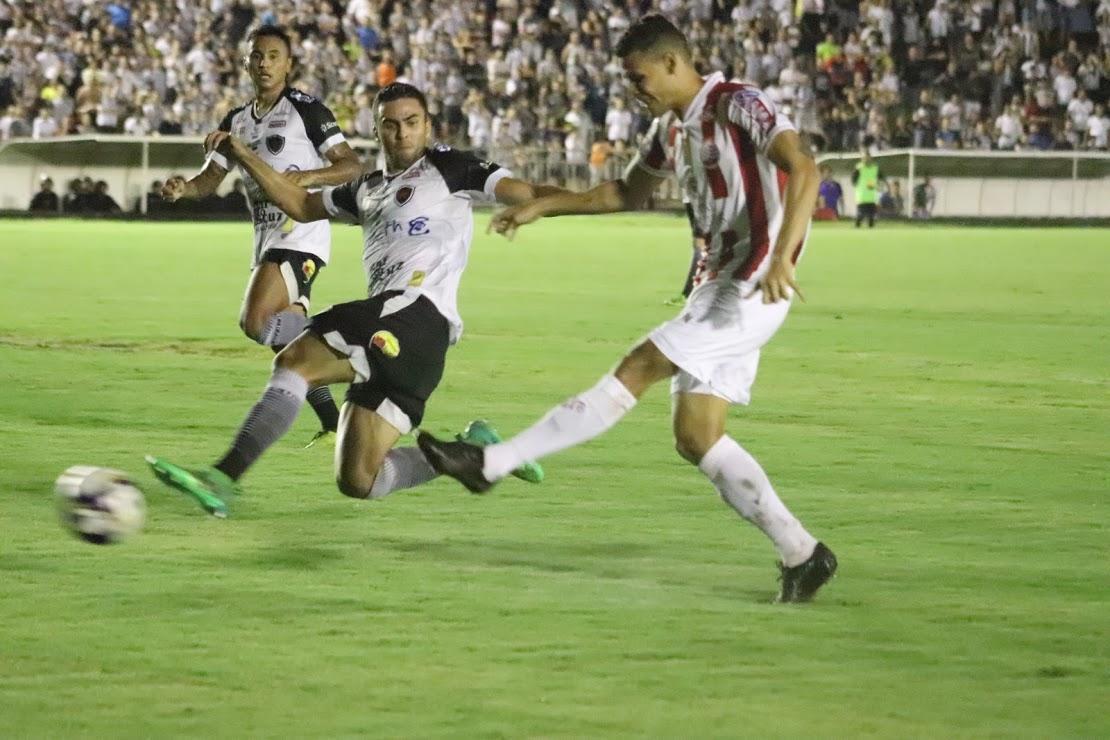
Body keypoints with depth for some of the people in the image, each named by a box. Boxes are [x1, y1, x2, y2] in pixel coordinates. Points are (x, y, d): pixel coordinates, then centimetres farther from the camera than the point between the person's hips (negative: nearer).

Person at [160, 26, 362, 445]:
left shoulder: (306, 110, -5)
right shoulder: (236, 122, 16)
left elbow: (351, 166, -8)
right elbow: (210, 179, 15)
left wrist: (308, 177, -25)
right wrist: (182, 188, -7)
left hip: (302, 234, -8)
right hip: (266, 237, 8)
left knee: (257, 322, -23)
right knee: (283, 335, 8)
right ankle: (333, 426, 17)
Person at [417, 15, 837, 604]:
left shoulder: (739, 105, -11)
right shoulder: (671, 125, 16)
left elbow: (803, 169, -24)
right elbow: (628, 193, 32)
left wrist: (781, 256, -36)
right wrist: (542, 206, 24)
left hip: (752, 289, -10)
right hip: (716, 285, 10)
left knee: (637, 368, -15)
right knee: (695, 436, 2)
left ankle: (491, 464, -15)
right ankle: (801, 556, 5)